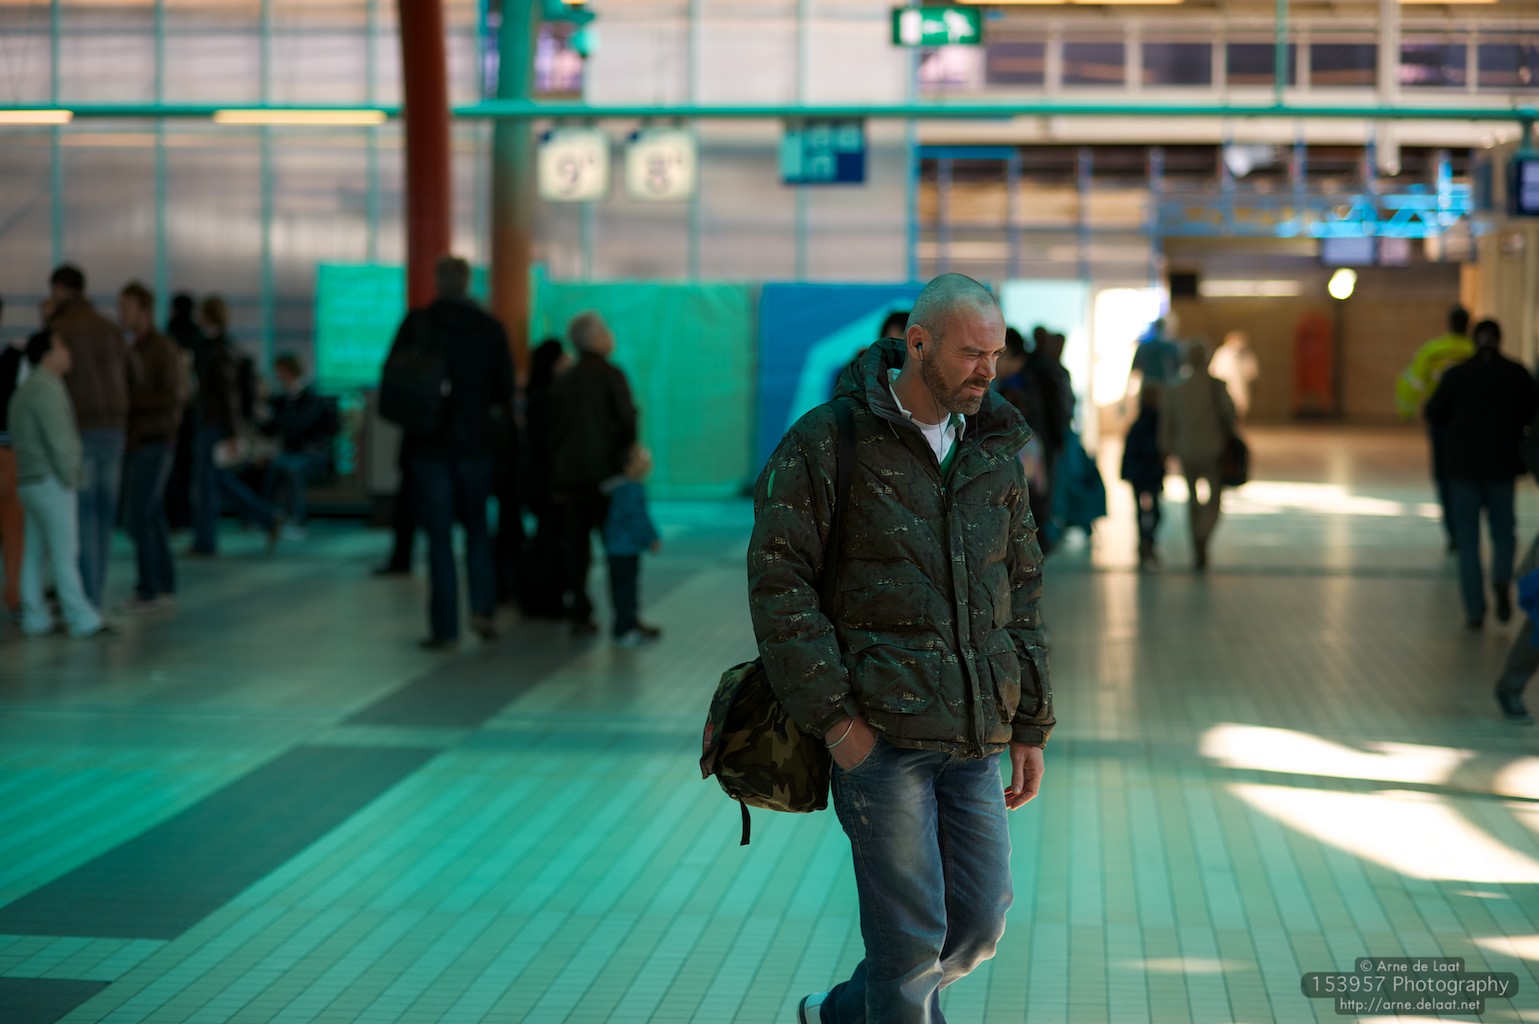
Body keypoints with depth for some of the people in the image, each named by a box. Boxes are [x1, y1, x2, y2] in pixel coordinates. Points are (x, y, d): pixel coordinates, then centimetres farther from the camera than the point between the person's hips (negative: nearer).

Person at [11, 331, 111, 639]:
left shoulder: (25, 391, 18)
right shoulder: (47, 389, -15)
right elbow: (59, 440, -19)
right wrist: (70, 478, -10)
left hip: (31, 483, 10)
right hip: (51, 482, -10)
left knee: (34, 553, 8)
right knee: (65, 552, -8)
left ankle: (35, 618, 9)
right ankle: (82, 619, -7)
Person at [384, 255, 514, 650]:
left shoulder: (417, 323, -7)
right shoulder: (490, 327, -2)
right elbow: (506, 391, 1)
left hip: (429, 443, -1)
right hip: (475, 442, 2)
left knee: (439, 535, 2)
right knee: (477, 527, 16)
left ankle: (444, 628, 0)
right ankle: (482, 607, 1)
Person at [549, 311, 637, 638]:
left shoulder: (564, 381, 12)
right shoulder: (610, 375, -6)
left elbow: (553, 432, 13)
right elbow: (626, 422, -12)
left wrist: (557, 482, 17)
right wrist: (627, 459, -2)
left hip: (568, 474, 5)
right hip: (602, 473, -5)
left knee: (576, 546, 7)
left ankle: (579, 615, 5)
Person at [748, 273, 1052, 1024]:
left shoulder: (995, 450, 11)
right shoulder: (827, 443, -7)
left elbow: (1021, 590, 16)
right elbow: (778, 581, -11)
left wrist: (1030, 727, 12)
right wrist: (833, 716, -15)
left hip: (973, 738, 6)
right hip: (878, 732, -6)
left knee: (979, 922, 9)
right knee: (911, 934, -3)